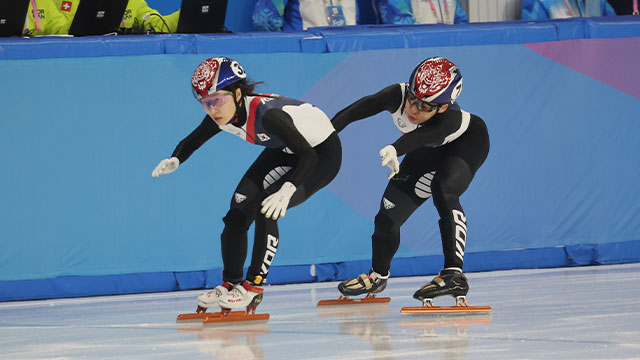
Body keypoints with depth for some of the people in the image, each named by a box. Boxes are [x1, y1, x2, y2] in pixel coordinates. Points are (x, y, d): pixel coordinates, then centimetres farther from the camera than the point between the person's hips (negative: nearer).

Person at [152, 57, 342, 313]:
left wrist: (286, 190, -53)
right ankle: (230, 284, 14)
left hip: (322, 154, -8)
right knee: (240, 208, -1)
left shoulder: (265, 113, -38)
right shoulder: (221, 117, -15)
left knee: (267, 210, -22)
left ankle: (254, 287, -10)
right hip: (284, 151, 8)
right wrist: (174, 161, -19)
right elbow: (192, 142, 2)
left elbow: (308, 156, -40)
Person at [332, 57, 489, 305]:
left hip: (466, 144, -5)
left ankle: (454, 274, -36)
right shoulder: (397, 96, -33)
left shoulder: (451, 119, -43)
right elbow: (351, 114, -34)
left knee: (444, 190, -35)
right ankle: (378, 276, 32)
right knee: (389, 214, 3)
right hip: (428, 153, 5)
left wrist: (395, 149, -82)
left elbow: (422, 135, -63)